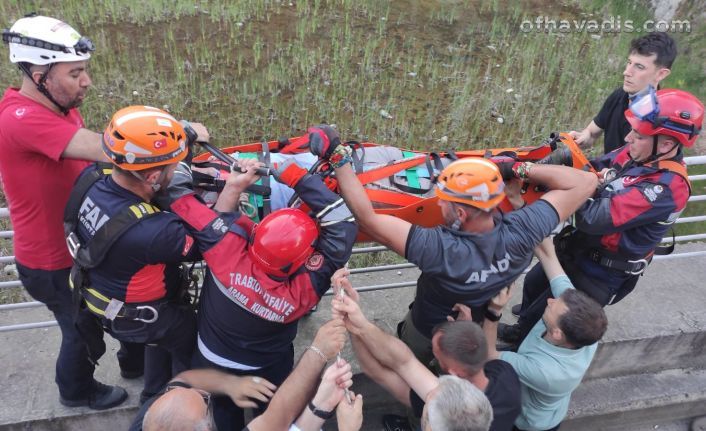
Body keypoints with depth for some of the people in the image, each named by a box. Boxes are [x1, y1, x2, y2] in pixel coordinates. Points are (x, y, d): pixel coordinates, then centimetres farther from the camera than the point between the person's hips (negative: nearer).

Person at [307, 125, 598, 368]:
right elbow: (584, 183, -27)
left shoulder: (439, 249, -49)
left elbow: (368, 218, -49)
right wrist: (519, 169, -28)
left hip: (427, 334, -4)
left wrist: (337, 157, -44)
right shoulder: (521, 233, -37)